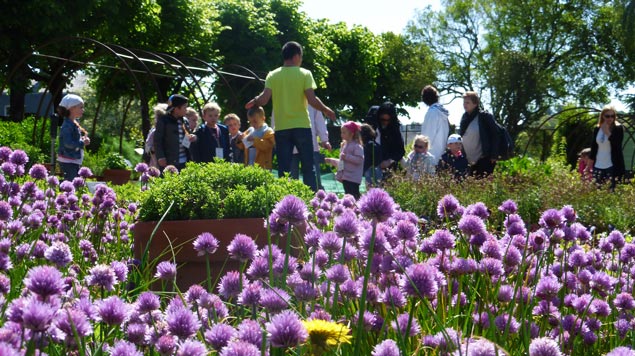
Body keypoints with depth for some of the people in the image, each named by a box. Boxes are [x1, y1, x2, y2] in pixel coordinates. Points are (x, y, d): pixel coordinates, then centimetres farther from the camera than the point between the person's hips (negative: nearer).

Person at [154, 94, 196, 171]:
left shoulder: (184, 121, 14)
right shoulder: (163, 121, -2)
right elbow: (157, 140, -5)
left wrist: (193, 138, 0)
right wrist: (160, 157, -12)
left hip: (184, 162, 6)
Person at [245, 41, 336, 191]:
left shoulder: (273, 75, 3)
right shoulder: (304, 74, -3)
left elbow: (264, 99, -7)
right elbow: (312, 100, -12)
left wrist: (254, 101, 14)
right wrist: (326, 110, 4)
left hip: (281, 128, 2)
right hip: (301, 126, -2)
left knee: (283, 170, 5)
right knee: (308, 168, 5)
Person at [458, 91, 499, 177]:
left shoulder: (484, 117, -7)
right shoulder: (465, 118, 13)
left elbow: (494, 136, -9)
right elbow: (460, 136, 20)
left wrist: (493, 156, -15)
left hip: (484, 160, -6)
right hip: (470, 162, 7)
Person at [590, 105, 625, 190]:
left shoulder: (618, 128, -2)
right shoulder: (597, 129, 9)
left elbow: (617, 145, -16)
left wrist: (607, 132, -17)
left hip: (612, 166, -4)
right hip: (598, 166, 4)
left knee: (612, 189, -8)